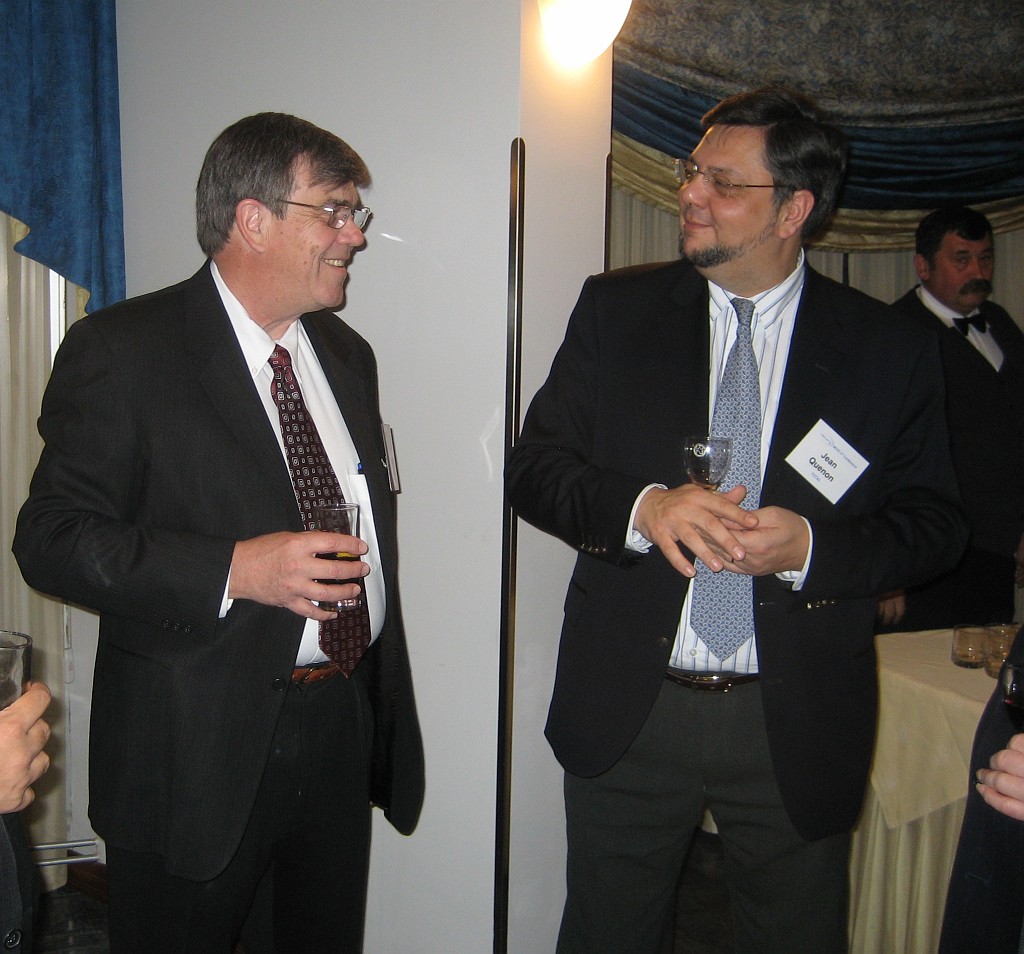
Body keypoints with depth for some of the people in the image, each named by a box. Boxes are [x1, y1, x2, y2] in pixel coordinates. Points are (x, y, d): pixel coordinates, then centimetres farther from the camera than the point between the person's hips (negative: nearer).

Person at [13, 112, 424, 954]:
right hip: (198, 749, -6)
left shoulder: (346, 354, 11)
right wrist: (234, 570, -26)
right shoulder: (121, 349, -10)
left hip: (344, 725, 6)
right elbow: (52, 538, -15)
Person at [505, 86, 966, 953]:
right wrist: (641, 507, -21)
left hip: (800, 727, 0)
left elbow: (934, 524, 0)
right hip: (627, 711, 1)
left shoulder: (889, 351, -2)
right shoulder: (616, 309, 1)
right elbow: (534, 467, -1)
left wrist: (812, 547, -19)